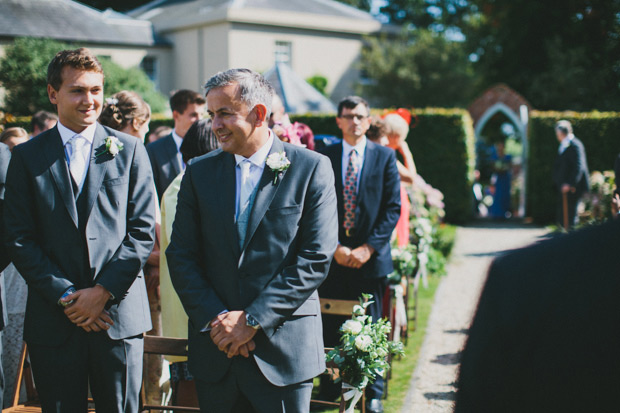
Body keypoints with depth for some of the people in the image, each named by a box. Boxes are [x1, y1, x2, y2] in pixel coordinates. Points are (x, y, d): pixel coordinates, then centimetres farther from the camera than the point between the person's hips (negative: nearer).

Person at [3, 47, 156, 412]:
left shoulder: (130, 151, 5)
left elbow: (143, 231, 0)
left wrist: (103, 291, -9)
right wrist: (65, 296, -9)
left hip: (119, 313, 0)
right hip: (54, 317, 0)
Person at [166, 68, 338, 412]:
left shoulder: (311, 168, -4)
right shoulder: (199, 172, 6)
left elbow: (316, 258, -9)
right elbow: (180, 255, 4)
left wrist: (252, 319, -13)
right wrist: (214, 318, -9)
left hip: (285, 348, -3)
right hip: (215, 349, 3)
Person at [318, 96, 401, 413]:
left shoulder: (385, 157, 4)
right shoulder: (324, 158, 6)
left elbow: (393, 208, 0)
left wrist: (368, 248, -9)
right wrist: (335, 247, -8)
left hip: (370, 257, -1)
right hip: (333, 257, 1)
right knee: (330, 329, 5)